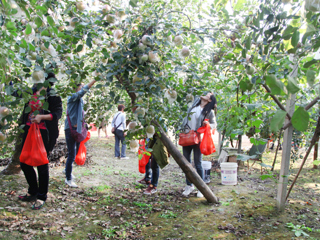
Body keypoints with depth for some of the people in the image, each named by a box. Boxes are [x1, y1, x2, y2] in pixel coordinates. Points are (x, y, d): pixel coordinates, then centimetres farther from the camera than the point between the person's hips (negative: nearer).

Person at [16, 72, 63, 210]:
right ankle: (33, 192, 32)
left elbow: (57, 114, -20)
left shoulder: (52, 96, -10)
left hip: (43, 133, -7)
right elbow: (16, 93, 26)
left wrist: (41, 117, -31)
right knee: (24, 163, 13)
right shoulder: (31, 92, 8)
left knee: (42, 165, 1)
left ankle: (41, 197, 17)